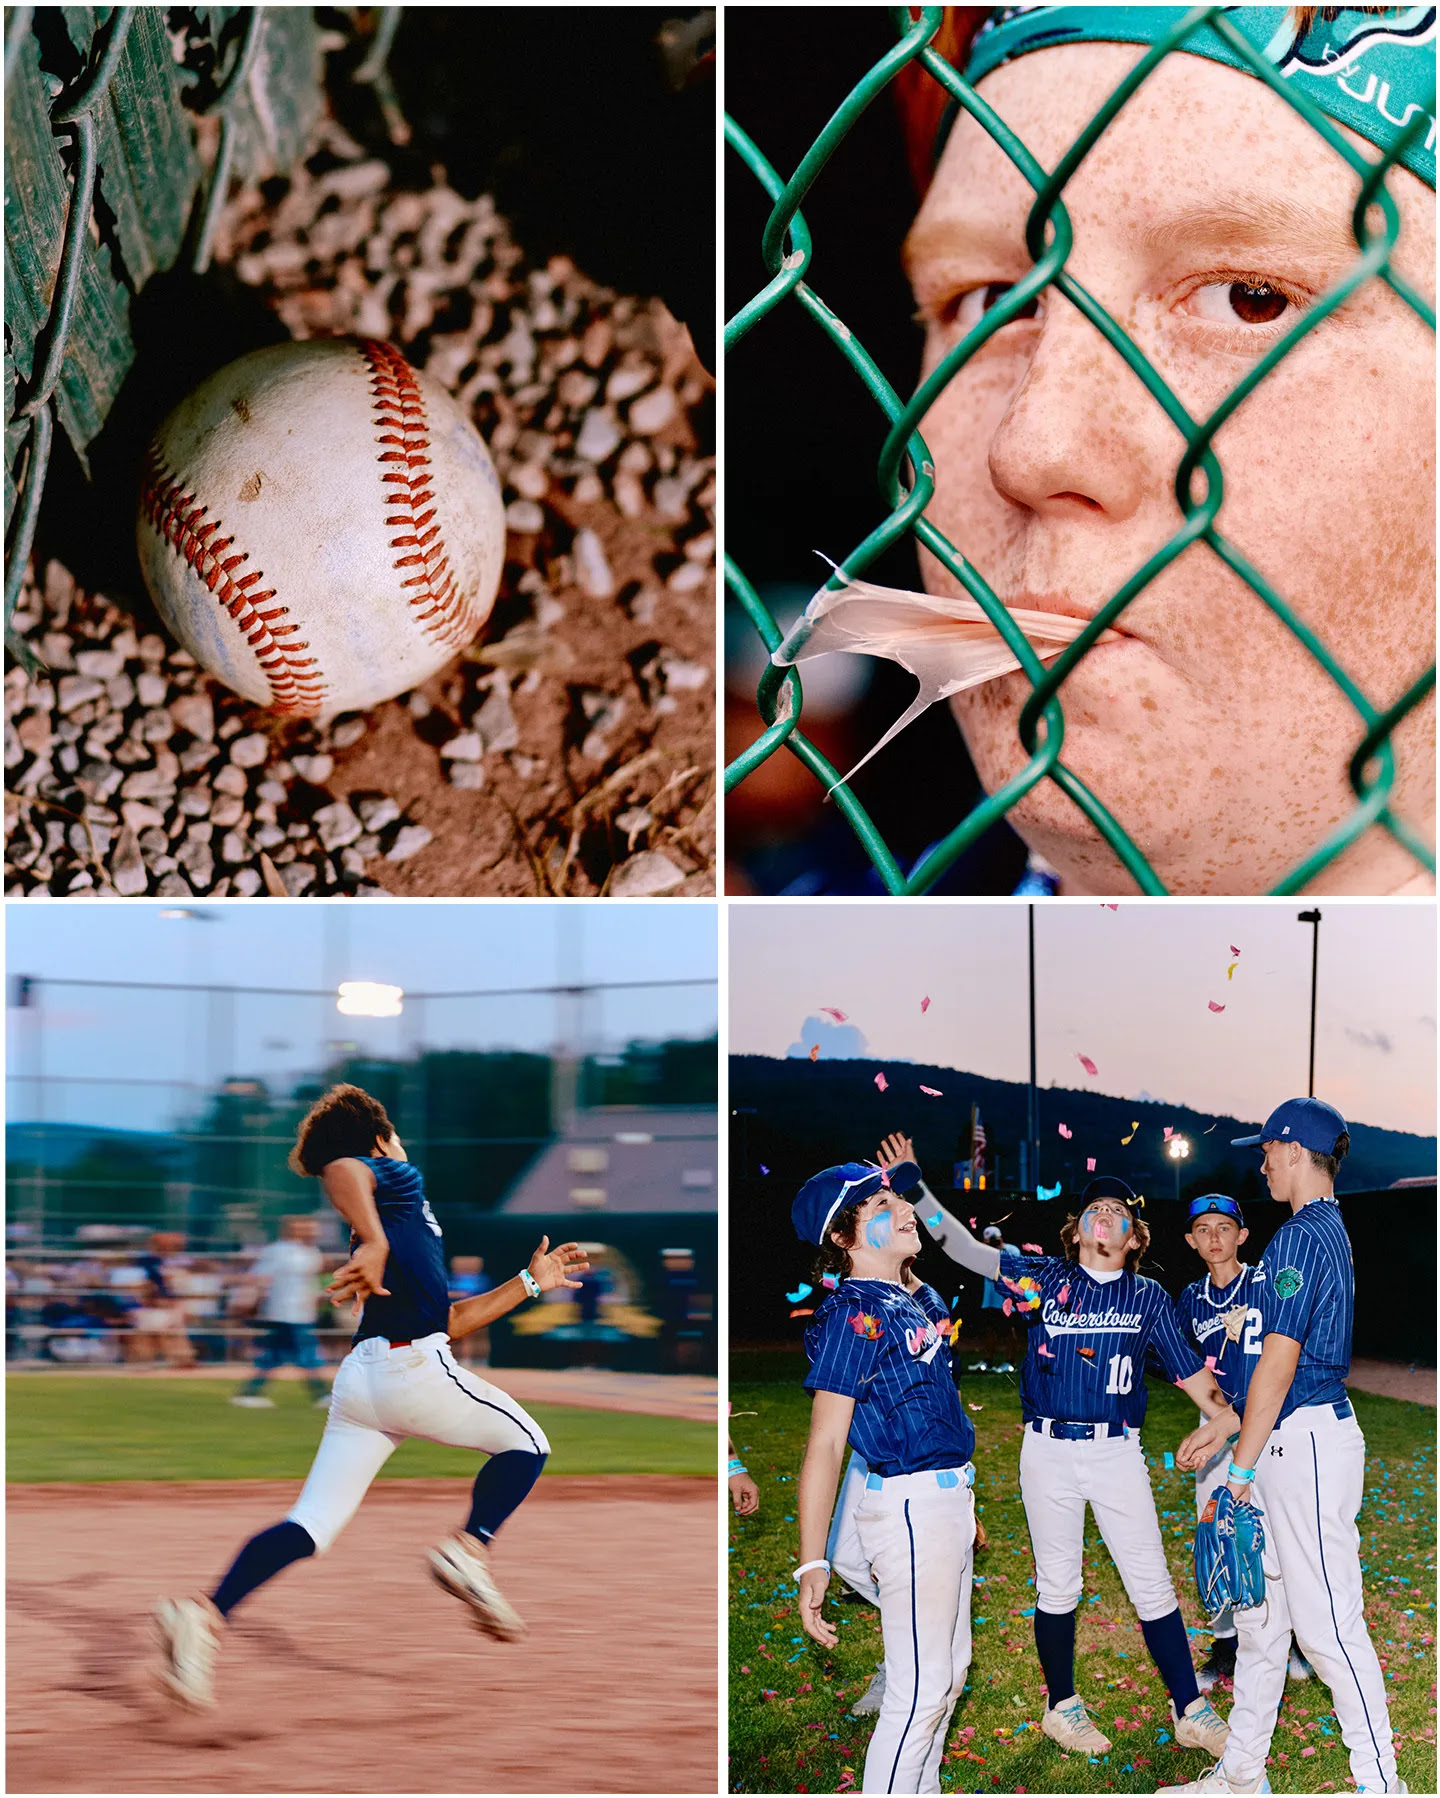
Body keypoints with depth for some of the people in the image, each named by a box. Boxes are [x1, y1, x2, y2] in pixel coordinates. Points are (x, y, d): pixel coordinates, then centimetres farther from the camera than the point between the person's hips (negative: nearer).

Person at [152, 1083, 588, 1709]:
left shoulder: (390, 1234, 30)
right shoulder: (394, 1176, 7)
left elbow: (448, 1320, 33)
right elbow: (340, 1170, -18)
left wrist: (529, 1282, 38)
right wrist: (374, 1244, -32)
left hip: (359, 1378, 8)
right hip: (414, 1367, -8)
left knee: (312, 1523, -1)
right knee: (525, 1443, 12)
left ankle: (206, 1614, -19)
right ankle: (469, 1551, -9)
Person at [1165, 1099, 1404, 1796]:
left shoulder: (1301, 1237, -15)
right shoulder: (1329, 1233, 17)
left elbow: (1279, 1362, -18)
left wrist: (1241, 1468, -15)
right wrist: (1223, 1424, 23)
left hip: (1308, 1444, -11)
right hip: (1287, 1443, 11)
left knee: (1326, 1623, -7)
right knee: (1259, 1613, 14)